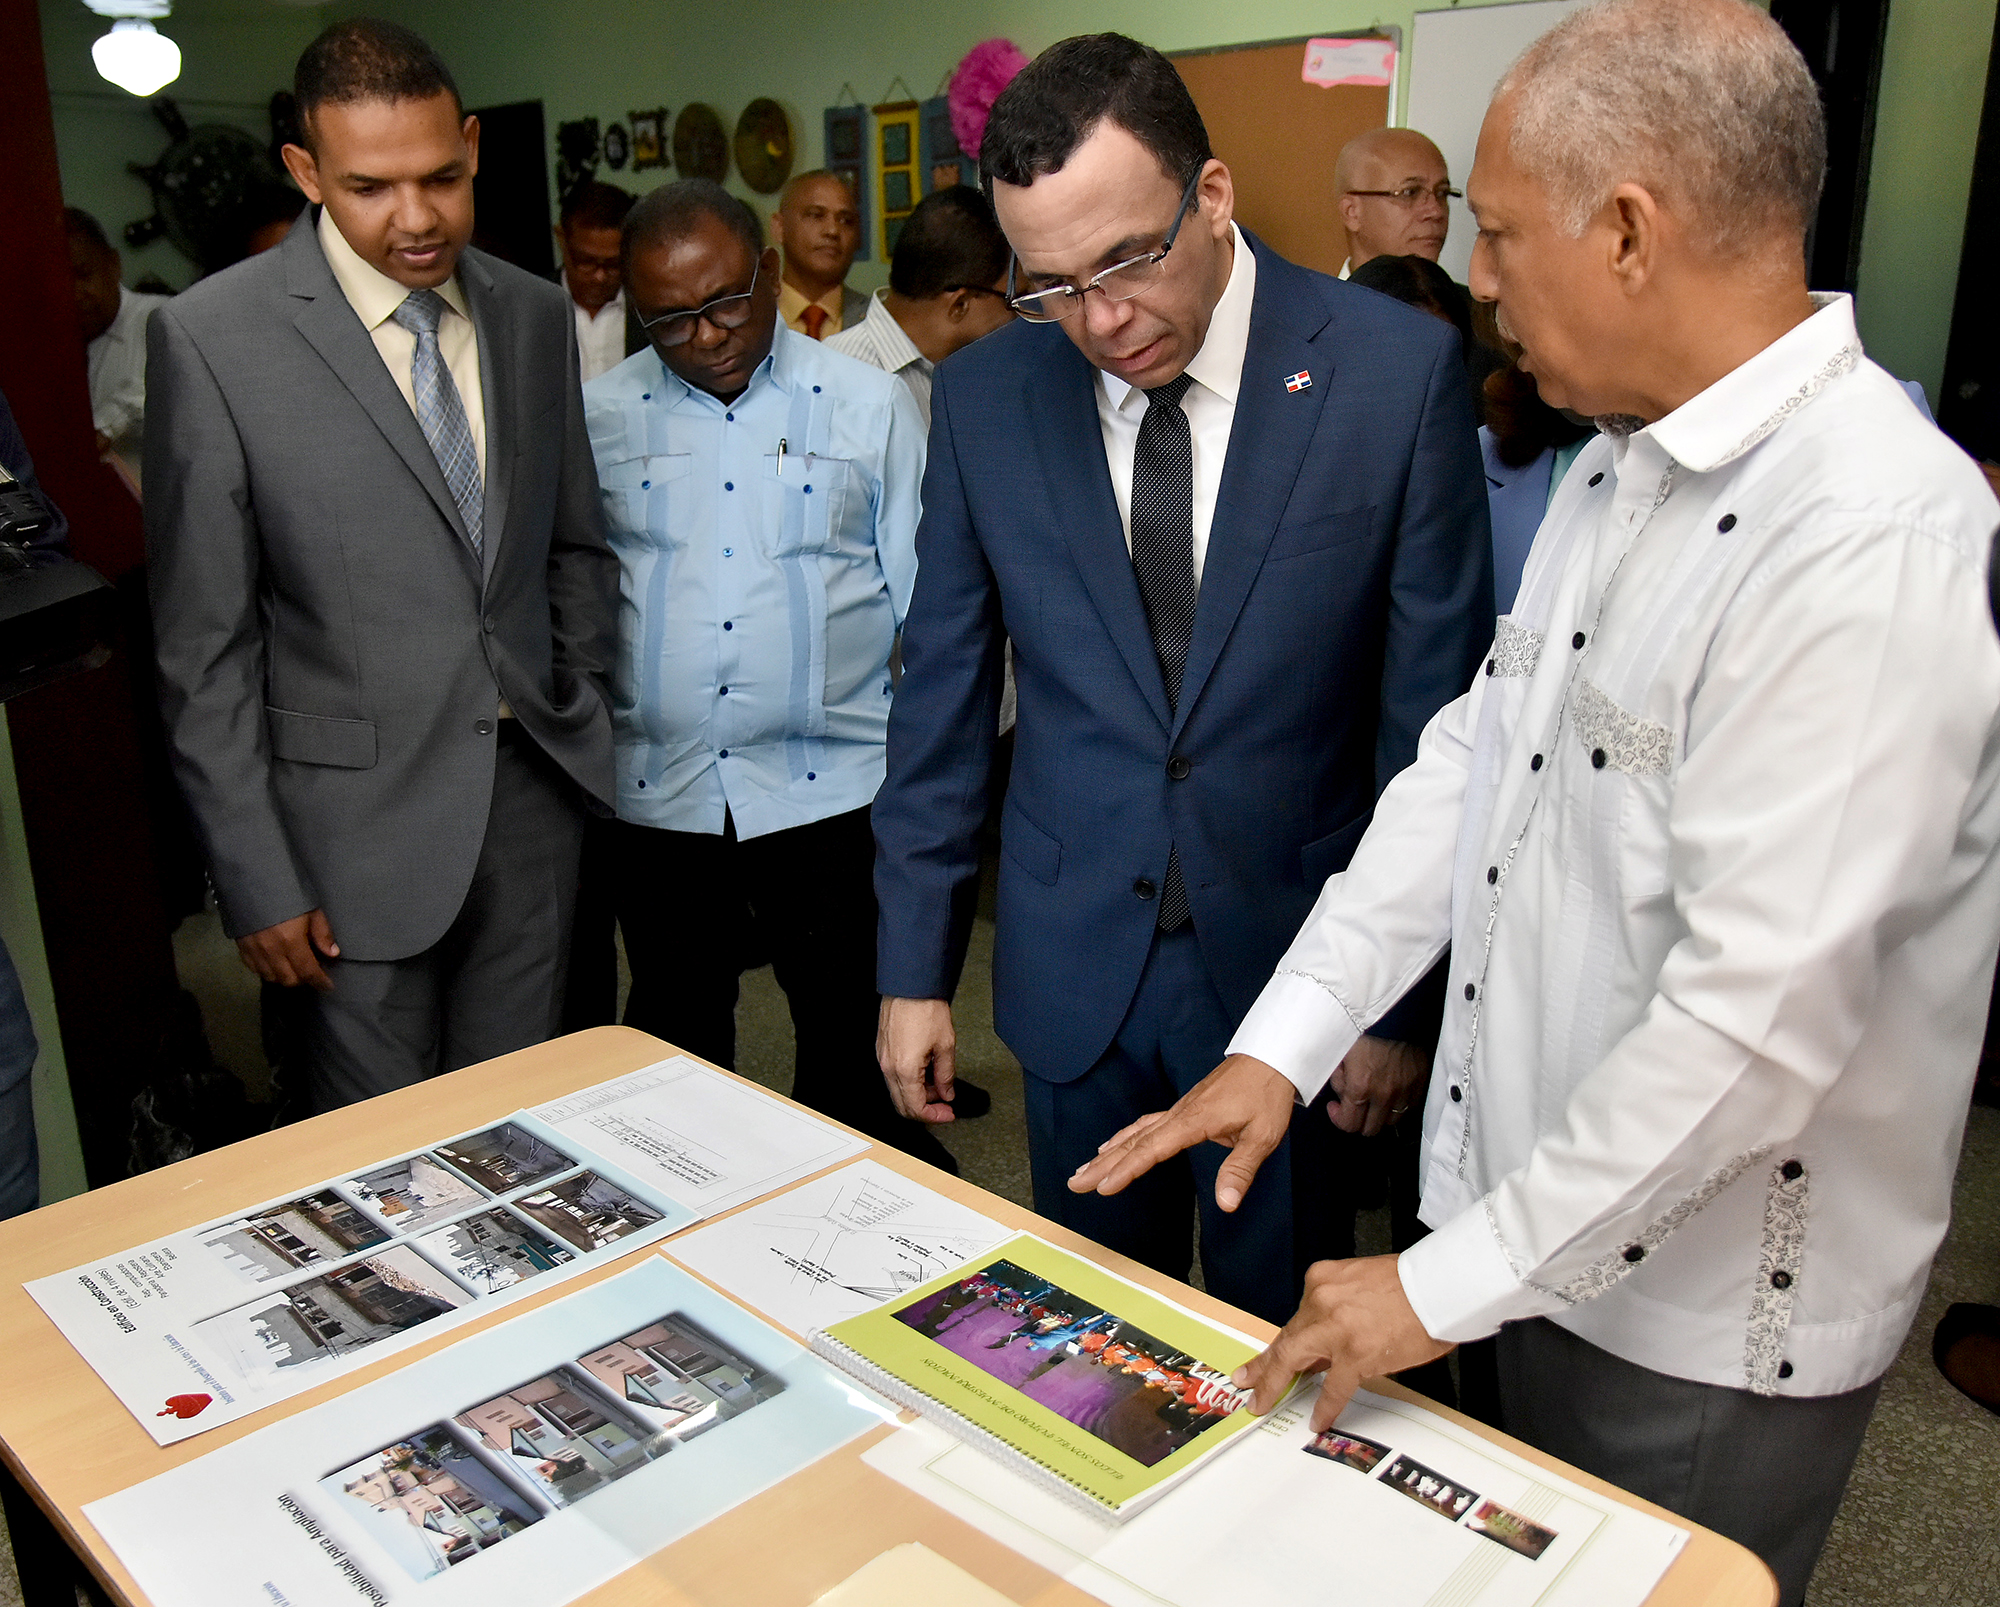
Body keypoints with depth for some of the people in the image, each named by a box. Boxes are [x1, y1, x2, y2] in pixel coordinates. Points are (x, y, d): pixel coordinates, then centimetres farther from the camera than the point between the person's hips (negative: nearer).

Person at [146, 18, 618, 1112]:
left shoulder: (535, 314, 6)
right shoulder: (213, 337, -10)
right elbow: (203, 645, -8)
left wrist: (585, 723, 10)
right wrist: (258, 882, -9)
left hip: (536, 790, 4)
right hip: (358, 825, -4)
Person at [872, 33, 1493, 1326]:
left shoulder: (1399, 372, -11)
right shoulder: (984, 398, -3)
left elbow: (1435, 713, -7)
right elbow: (944, 697, 3)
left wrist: (1407, 999, -4)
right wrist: (916, 966, 4)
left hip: (1293, 960, -2)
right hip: (1073, 968, 2)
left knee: (1277, 1344, 17)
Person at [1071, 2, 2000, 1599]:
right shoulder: (1623, 463, 4)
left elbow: (1758, 1010, -29)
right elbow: (1475, 757, 5)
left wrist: (1452, 1280, -20)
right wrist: (1287, 1037, -1)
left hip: (1706, 1318, -7)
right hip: (1555, 1231, 7)